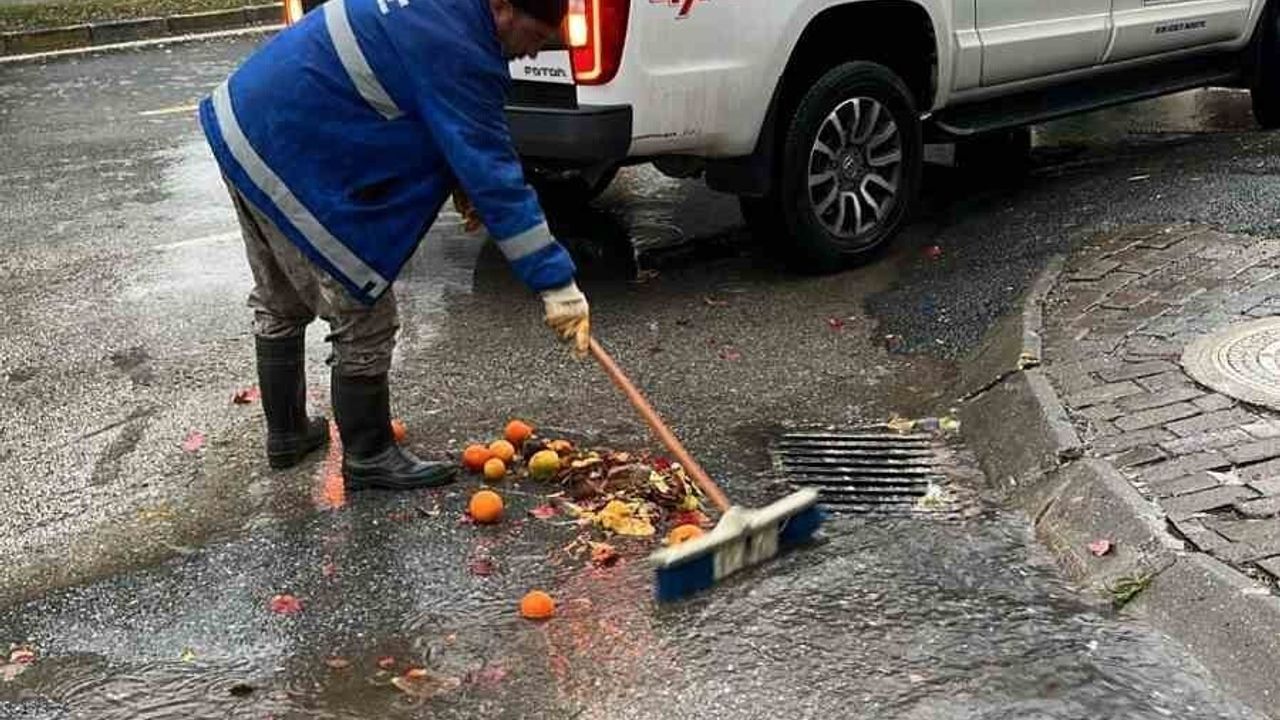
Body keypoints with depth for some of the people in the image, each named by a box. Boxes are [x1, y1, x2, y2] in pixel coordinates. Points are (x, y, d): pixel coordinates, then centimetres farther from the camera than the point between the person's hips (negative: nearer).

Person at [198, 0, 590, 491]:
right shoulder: (457, 53, -22)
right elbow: (495, 177, -25)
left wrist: (464, 191, 17)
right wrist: (557, 284, -23)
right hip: (290, 161, -11)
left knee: (280, 305, 24)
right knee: (364, 321, 1)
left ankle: (285, 434, 39)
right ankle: (368, 459, 15)